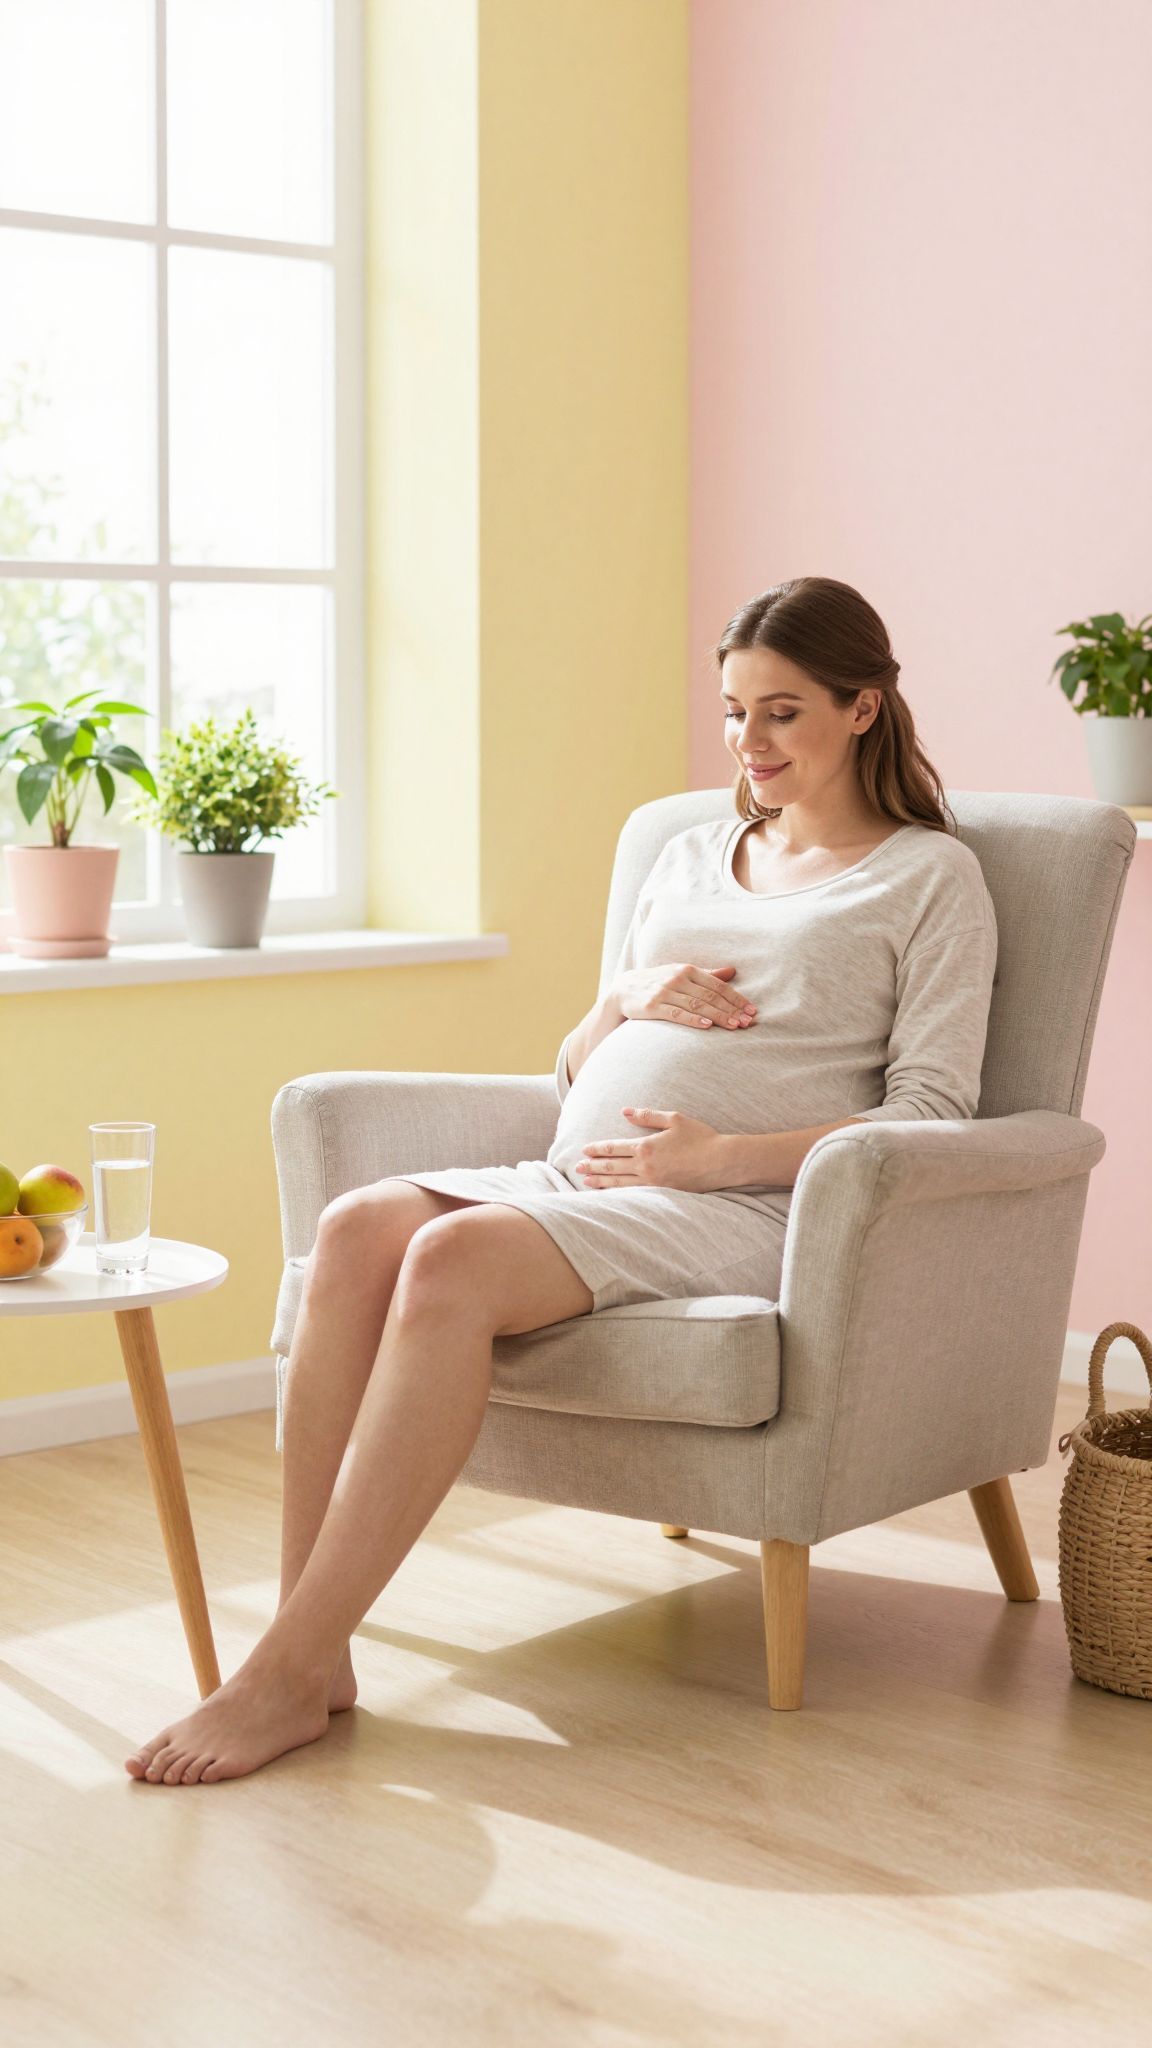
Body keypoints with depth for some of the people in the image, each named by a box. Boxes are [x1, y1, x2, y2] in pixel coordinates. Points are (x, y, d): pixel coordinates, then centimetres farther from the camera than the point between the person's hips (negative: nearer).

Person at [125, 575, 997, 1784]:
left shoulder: (930, 876, 10)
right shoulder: (689, 858, 27)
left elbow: (929, 1115, -2)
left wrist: (720, 1152, -14)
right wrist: (625, 1000, 5)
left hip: (734, 1211, -6)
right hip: (574, 1175, 6)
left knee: (454, 1259, -33)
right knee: (358, 1228, -26)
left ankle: (289, 1675, -31)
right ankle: (309, 1635, -28)